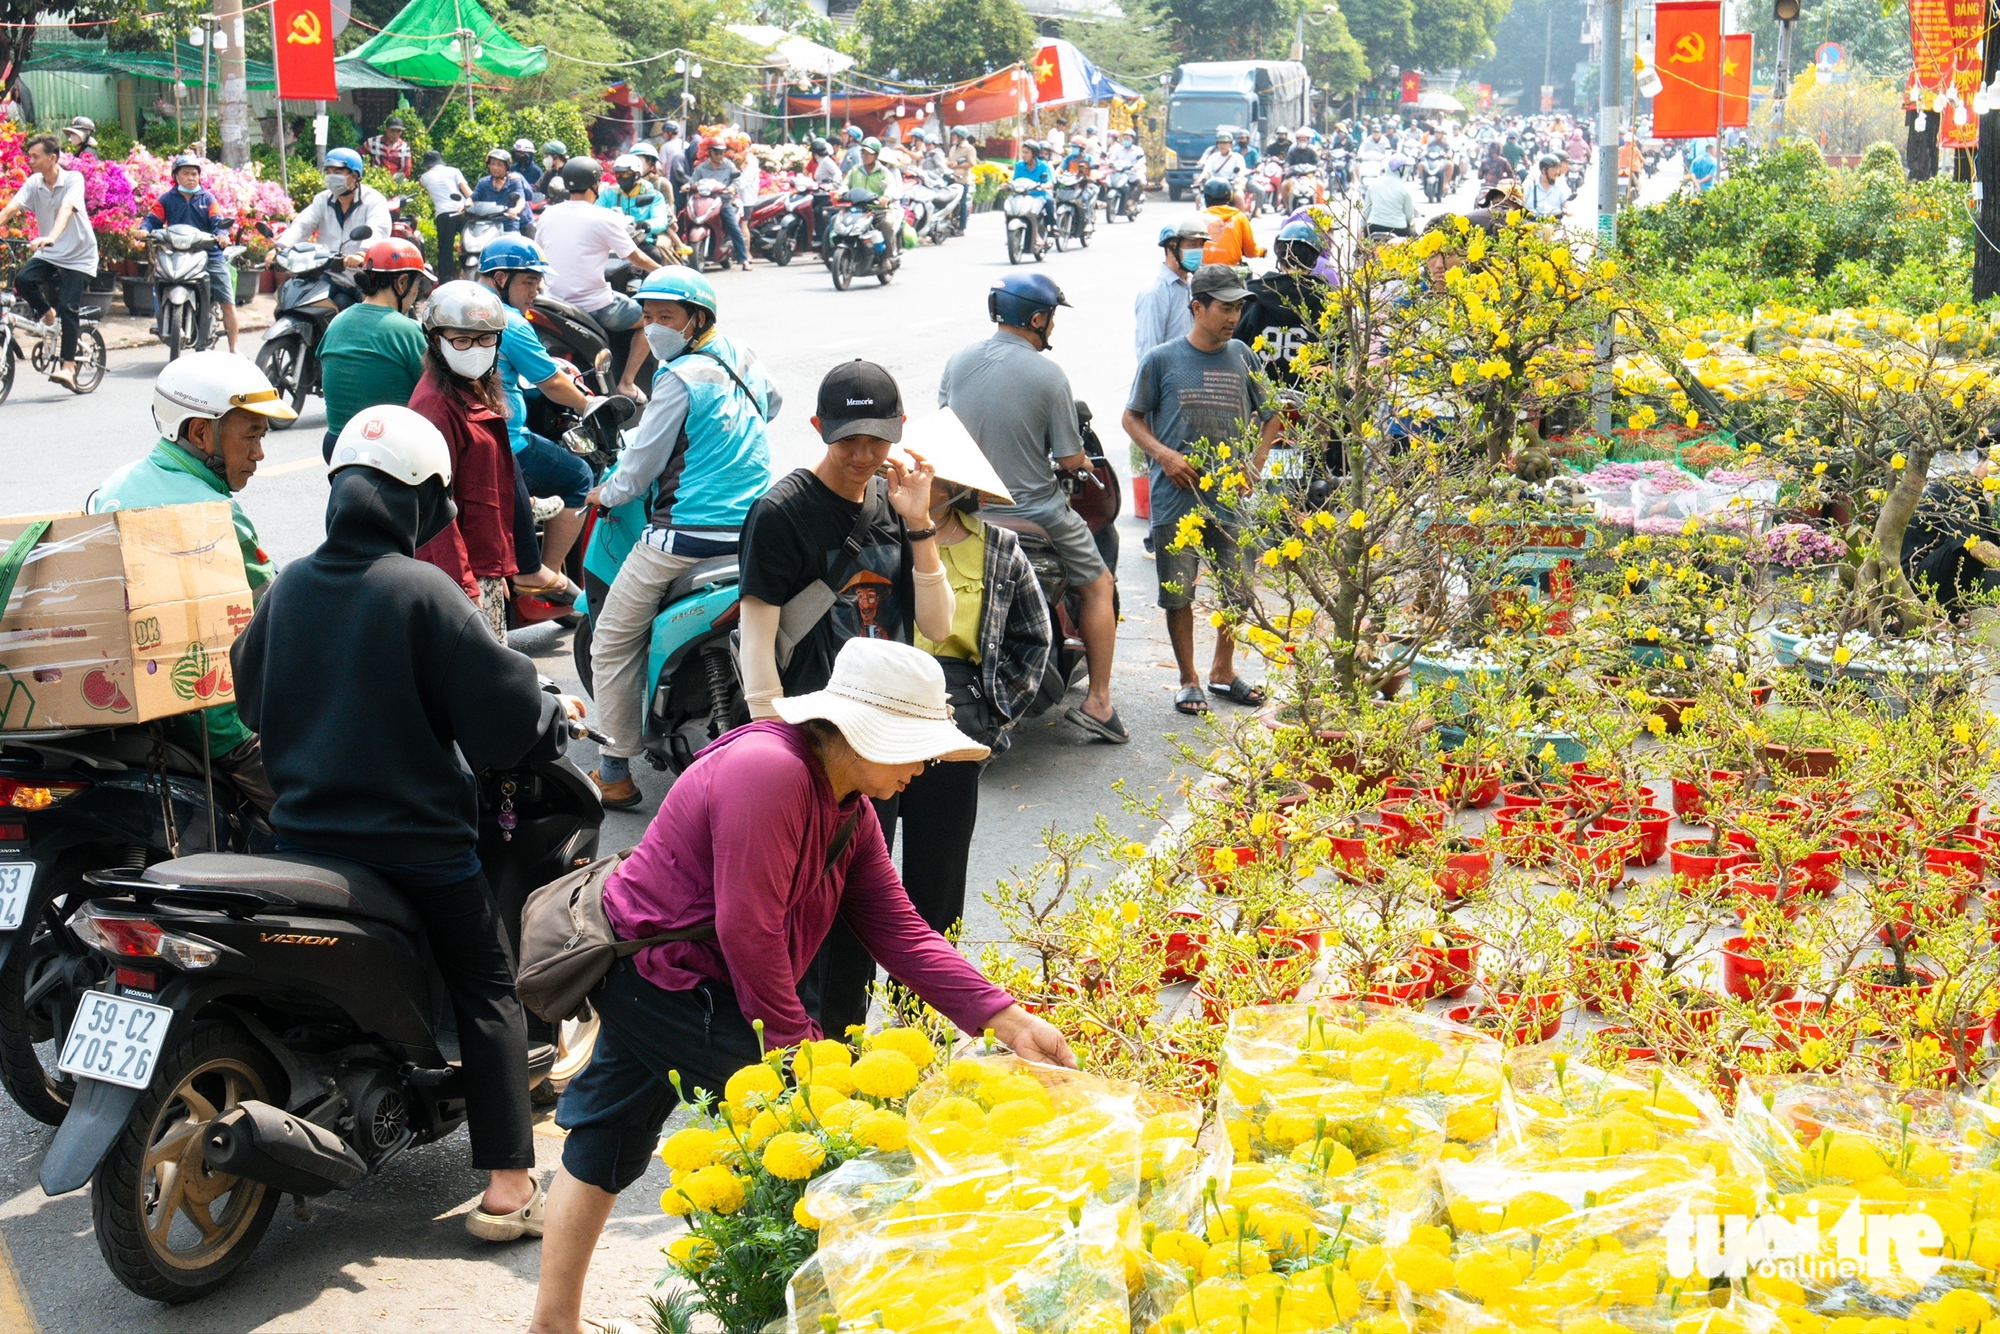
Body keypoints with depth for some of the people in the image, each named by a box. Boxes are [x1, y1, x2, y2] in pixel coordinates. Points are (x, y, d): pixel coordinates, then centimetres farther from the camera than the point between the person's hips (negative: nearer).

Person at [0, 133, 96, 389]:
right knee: (22, 279, -22)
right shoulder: (33, 183, -2)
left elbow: (66, 210, -33)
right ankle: (47, 312, 9)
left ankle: (68, 367, -7)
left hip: (78, 255, -5)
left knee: (68, 308, -14)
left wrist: (51, 237, -49)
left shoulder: (73, 179, -16)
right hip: (48, 254, 5)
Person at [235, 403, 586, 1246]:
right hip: (417, 841, -5)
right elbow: (501, 711, -16)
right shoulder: (422, 593, -16)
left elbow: (250, 695, 18)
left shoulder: (289, 587, 2)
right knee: (488, 993, 5)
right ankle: (508, 1185, -1)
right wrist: (555, 715, 5)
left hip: (304, 832, 5)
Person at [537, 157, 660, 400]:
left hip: (554, 304, 6)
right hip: (593, 306, -6)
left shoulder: (548, 214, 3)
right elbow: (637, 258, -4)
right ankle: (626, 382, 7)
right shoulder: (603, 218, -12)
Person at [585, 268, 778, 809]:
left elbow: (643, 460, -8)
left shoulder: (680, 378, -13)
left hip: (685, 534, -8)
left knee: (612, 643, 5)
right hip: (754, 530, 8)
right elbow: (772, 403, 32)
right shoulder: (745, 359, 9)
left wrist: (605, 494, 11)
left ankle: (616, 773, 5)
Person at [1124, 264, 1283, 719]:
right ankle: (1188, 680, 18)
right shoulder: (1161, 361, -2)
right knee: (1178, 593, 3)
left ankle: (1223, 672, 28)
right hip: (1177, 498, -3)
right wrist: (1163, 454, -10)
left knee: (1238, 590, 8)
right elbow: (1132, 417, 6)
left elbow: (1270, 416, 16)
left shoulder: (1241, 358, 5)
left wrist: (1256, 464, 3)